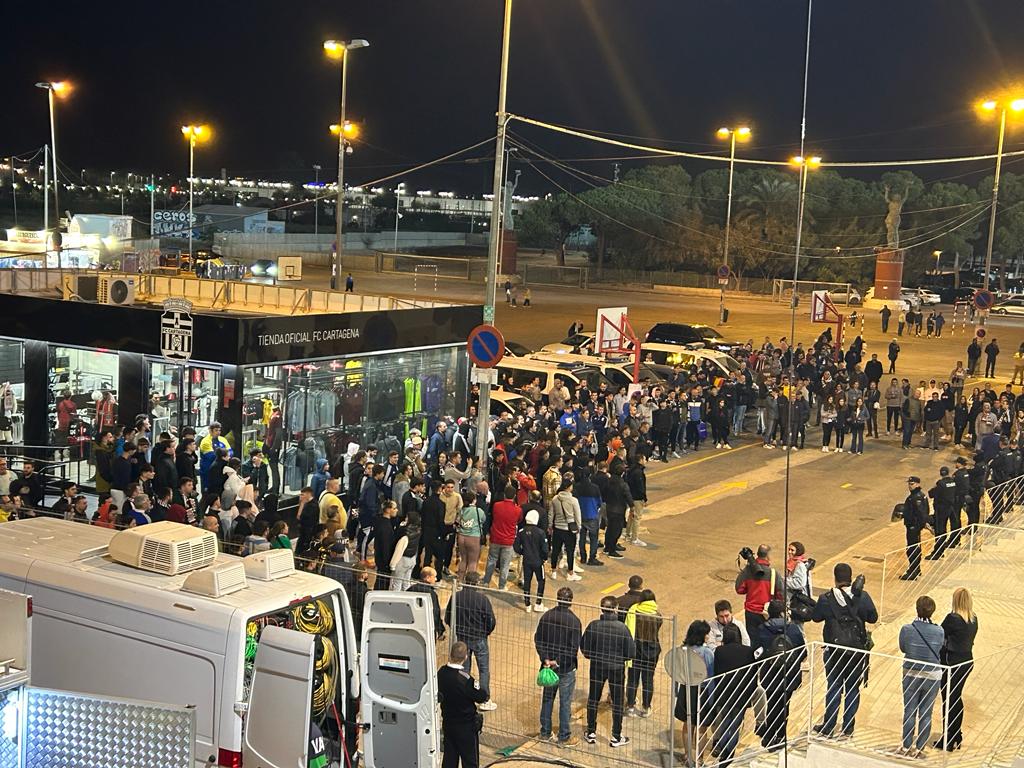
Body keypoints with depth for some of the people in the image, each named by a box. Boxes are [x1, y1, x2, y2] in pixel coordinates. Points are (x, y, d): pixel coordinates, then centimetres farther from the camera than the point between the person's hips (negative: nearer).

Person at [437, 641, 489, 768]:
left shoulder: (441, 672, -8)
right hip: (466, 726, -6)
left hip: (447, 723, 6)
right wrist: (484, 689, 0)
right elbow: (482, 697, -18)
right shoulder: (465, 678, -27)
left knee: (449, 758, 18)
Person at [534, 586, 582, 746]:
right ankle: (564, 737, 15)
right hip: (566, 668, -4)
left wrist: (546, 659, -7)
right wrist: (559, 662, -14)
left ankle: (545, 733, 27)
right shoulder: (574, 621, -17)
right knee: (565, 703, 6)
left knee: (547, 699, 18)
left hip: (549, 665, 4)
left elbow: (538, 640, -3)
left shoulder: (546, 617, -3)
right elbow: (574, 648, -19)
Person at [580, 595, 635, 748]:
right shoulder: (622, 628, -20)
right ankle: (616, 737, 21)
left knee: (593, 699, 18)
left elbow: (584, 647, -7)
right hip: (617, 668, -1)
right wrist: (620, 657, 6)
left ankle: (591, 733, 27)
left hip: (597, 666, 2)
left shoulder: (593, 625, -16)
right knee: (617, 702, 14)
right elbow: (631, 652, -15)